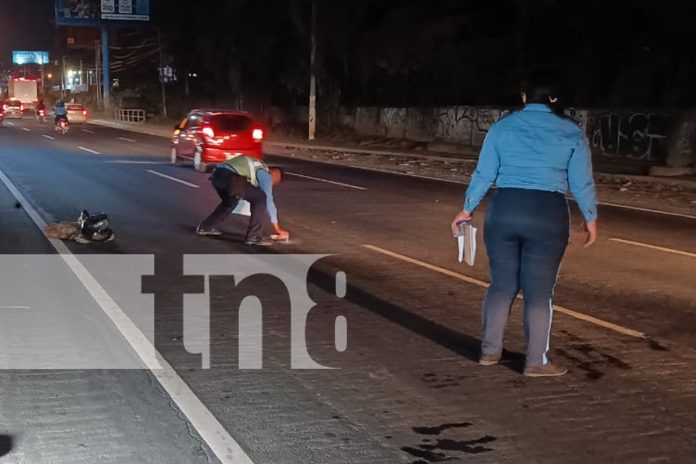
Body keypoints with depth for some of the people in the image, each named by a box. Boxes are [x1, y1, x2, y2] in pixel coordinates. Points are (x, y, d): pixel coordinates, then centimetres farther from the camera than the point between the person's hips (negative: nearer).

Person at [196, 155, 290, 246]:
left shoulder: (257, 167, 34)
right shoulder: (264, 173, 9)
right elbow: (269, 200, 7)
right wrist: (277, 228, 12)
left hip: (216, 174, 9)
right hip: (229, 177, -9)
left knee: (229, 201, 35)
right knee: (260, 198, -2)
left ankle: (205, 227, 40)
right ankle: (253, 236, 0)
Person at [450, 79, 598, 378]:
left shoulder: (502, 127, 7)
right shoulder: (571, 132, 3)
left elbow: (483, 174, 7)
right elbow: (582, 182, 2)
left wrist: (467, 210, 15)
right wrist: (590, 218, 13)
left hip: (503, 212, 2)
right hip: (548, 217, -2)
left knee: (501, 285, 14)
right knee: (539, 292, 4)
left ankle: (490, 350, 20)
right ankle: (536, 362, 9)